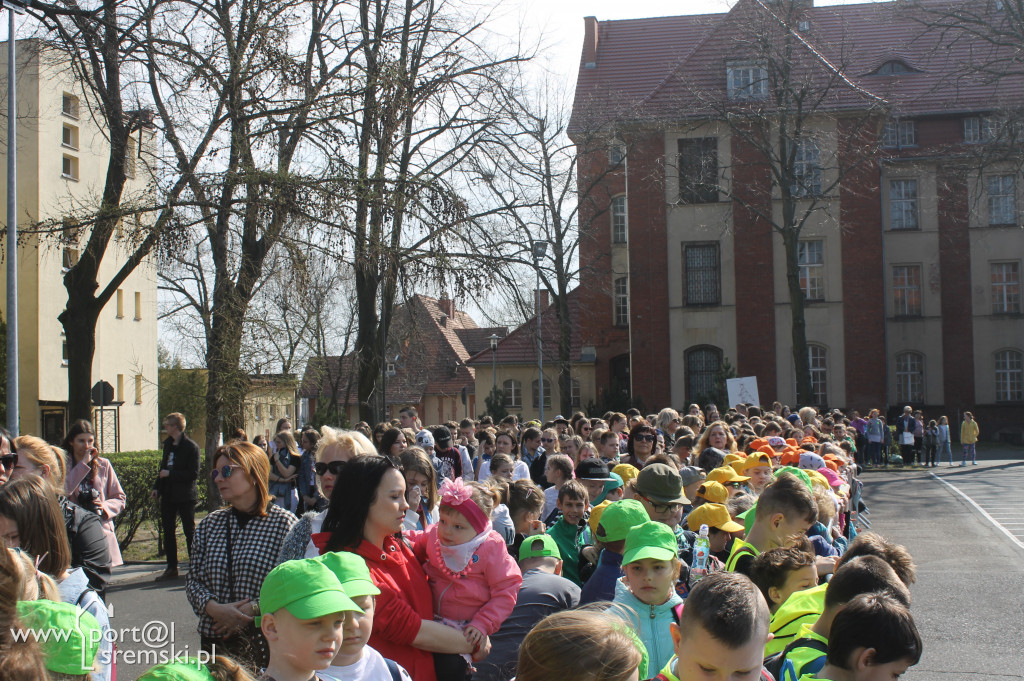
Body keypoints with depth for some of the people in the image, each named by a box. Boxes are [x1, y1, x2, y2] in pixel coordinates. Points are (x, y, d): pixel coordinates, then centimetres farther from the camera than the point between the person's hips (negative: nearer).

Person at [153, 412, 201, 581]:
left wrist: (170, 474, -19)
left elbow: (193, 474, -17)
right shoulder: (168, 444, 11)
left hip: (185, 496, -8)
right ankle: (171, 568, 17)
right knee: (168, 531, 10)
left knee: (190, 532, 1)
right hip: (168, 495, 8)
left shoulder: (191, 446, -13)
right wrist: (157, 486, 9)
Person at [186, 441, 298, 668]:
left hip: (266, 642, -4)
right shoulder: (209, 525, 9)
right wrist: (215, 608, -11)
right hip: (214, 640, 4)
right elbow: (193, 581, 8)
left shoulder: (283, 523, -6)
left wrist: (252, 610, -17)